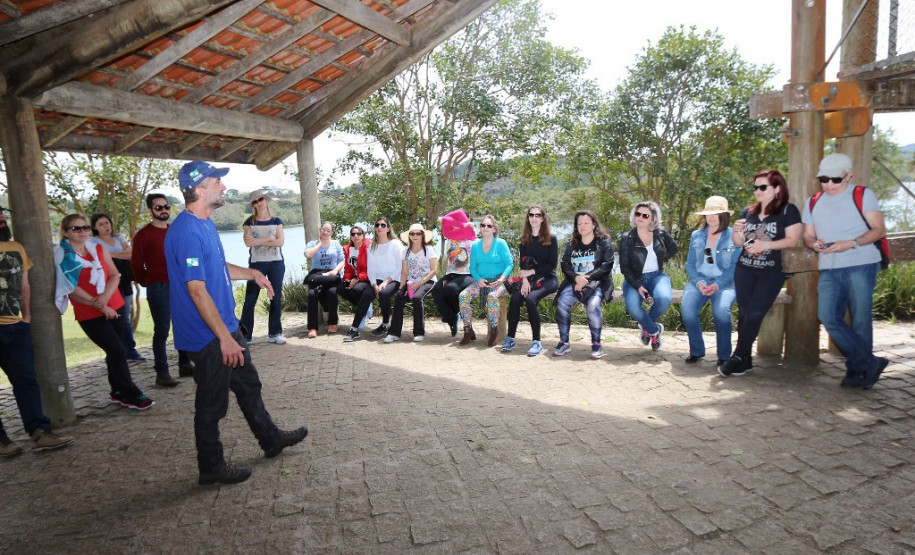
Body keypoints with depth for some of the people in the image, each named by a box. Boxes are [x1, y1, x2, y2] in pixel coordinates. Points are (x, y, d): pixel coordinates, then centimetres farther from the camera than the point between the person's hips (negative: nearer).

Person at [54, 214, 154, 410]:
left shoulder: (98, 248, 8)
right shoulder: (62, 256, -6)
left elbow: (114, 274, 3)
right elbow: (72, 289, -12)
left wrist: (106, 295, -15)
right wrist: (100, 306, -15)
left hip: (114, 307, 5)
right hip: (89, 314, -5)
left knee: (116, 352, 8)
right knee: (117, 351, -9)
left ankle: (118, 392, 21)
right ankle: (132, 395, 0)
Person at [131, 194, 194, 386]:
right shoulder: (144, 234, -4)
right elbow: (136, 265, -3)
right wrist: (148, 283, 3)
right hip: (158, 287, -6)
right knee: (162, 330, -4)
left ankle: (185, 365, 23)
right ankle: (161, 372, 4)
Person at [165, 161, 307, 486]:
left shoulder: (206, 224, 10)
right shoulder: (187, 232, -23)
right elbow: (196, 289, -27)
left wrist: (251, 273, 12)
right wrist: (224, 337, -26)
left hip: (226, 325, 10)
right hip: (208, 336, -10)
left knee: (248, 384, 21)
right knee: (212, 403, 5)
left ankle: (270, 439, 38)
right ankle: (211, 468, 23)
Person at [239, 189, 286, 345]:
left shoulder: (276, 221, 7)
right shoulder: (250, 222, 5)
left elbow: (280, 242, -8)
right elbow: (248, 242, -11)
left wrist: (257, 240, -9)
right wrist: (269, 238, -11)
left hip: (276, 263, 1)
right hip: (256, 263, -1)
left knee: (276, 298, 3)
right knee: (250, 299, -4)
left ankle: (274, 333, 11)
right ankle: (245, 335, 1)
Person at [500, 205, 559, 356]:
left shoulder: (551, 239, 0)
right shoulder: (524, 240, 12)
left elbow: (552, 264, -5)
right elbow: (522, 263, 5)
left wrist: (532, 271, -13)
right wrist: (524, 280, -13)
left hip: (547, 279, -3)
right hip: (528, 278, 3)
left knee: (530, 298, -32)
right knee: (515, 298, -26)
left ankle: (537, 342, -25)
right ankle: (510, 338, -16)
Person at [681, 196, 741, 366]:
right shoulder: (696, 236, 12)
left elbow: (735, 267, -5)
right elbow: (690, 264, 8)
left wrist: (717, 285, -19)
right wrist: (698, 282, -11)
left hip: (725, 282, -3)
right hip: (699, 280, 3)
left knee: (721, 310, -33)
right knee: (687, 309, -26)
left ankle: (724, 356, -12)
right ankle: (696, 350, -5)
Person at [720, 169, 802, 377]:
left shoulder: (788, 211, -2)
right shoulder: (748, 211, 11)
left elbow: (792, 240, -10)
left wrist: (766, 245, -21)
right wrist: (737, 231, -8)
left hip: (772, 272, -4)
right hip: (744, 270, 5)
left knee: (754, 314, -10)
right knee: (744, 313, 2)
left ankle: (738, 357, -3)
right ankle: (745, 360, 8)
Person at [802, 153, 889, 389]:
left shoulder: (862, 195, 3)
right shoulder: (813, 203, 16)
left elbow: (879, 229, -2)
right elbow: (807, 235, 18)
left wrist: (850, 244, -18)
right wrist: (814, 244, -7)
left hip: (860, 266, -4)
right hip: (829, 270, 4)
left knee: (860, 320, -1)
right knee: (828, 316, -10)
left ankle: (857, 371, 11)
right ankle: (870, 362, 1)